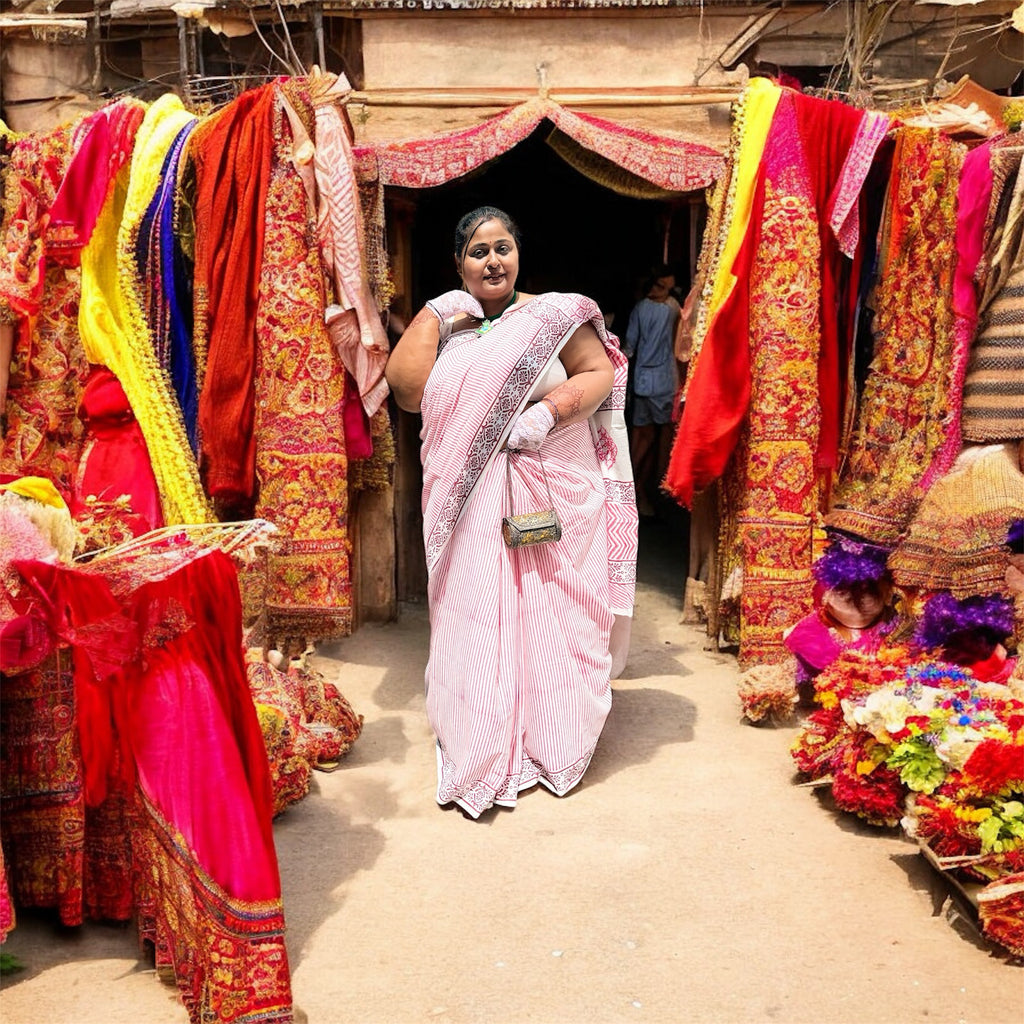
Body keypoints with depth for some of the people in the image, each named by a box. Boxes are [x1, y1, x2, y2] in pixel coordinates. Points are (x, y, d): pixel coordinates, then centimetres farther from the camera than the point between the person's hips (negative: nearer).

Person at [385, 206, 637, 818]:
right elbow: (409, 391, 0)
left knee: (550, 611, 5)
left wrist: (550, 410, -15)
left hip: (554, 491, -1)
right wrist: (434, 321, -3)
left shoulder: (555, 317, 5)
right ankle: (481, 748, 19)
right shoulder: (442, 322, 12)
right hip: (471, 502, 2)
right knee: (475, 614, 4)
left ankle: (552, 740, 24)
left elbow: (599, 374, 0)